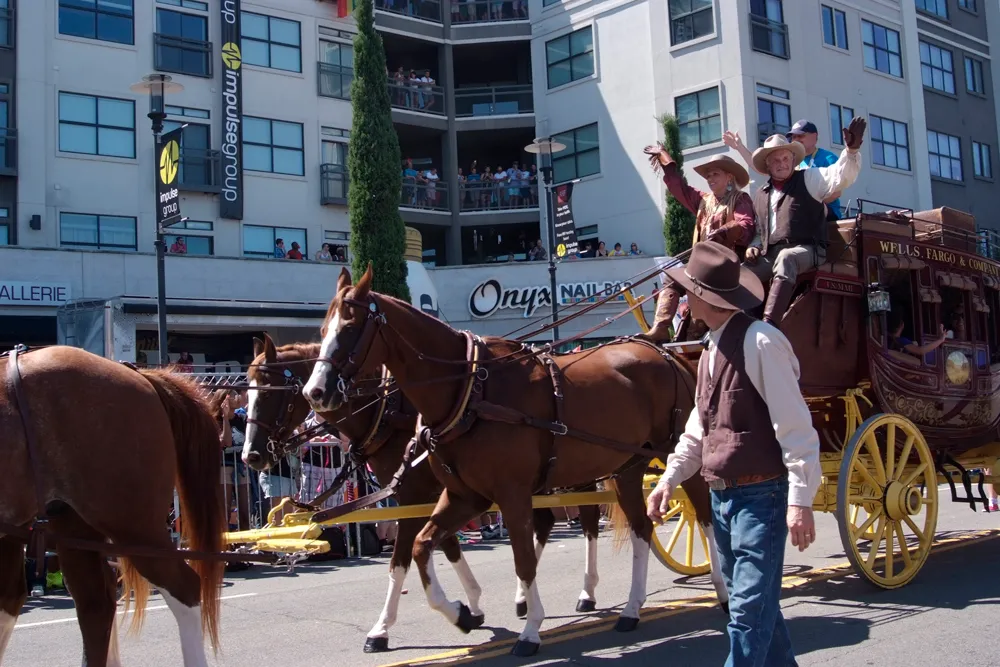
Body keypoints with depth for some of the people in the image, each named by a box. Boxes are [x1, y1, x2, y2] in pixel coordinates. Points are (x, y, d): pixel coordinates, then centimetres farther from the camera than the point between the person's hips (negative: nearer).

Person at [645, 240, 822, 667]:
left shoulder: (759, 342, -17)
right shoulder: (712, 350, 12)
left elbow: (795, 428, -18)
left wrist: (800, 500, -20)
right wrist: (670, 478, 11)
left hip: (761, 495, -9)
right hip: (721, 496, 9)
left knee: (749, 608, -5)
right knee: (755, 600, 19)